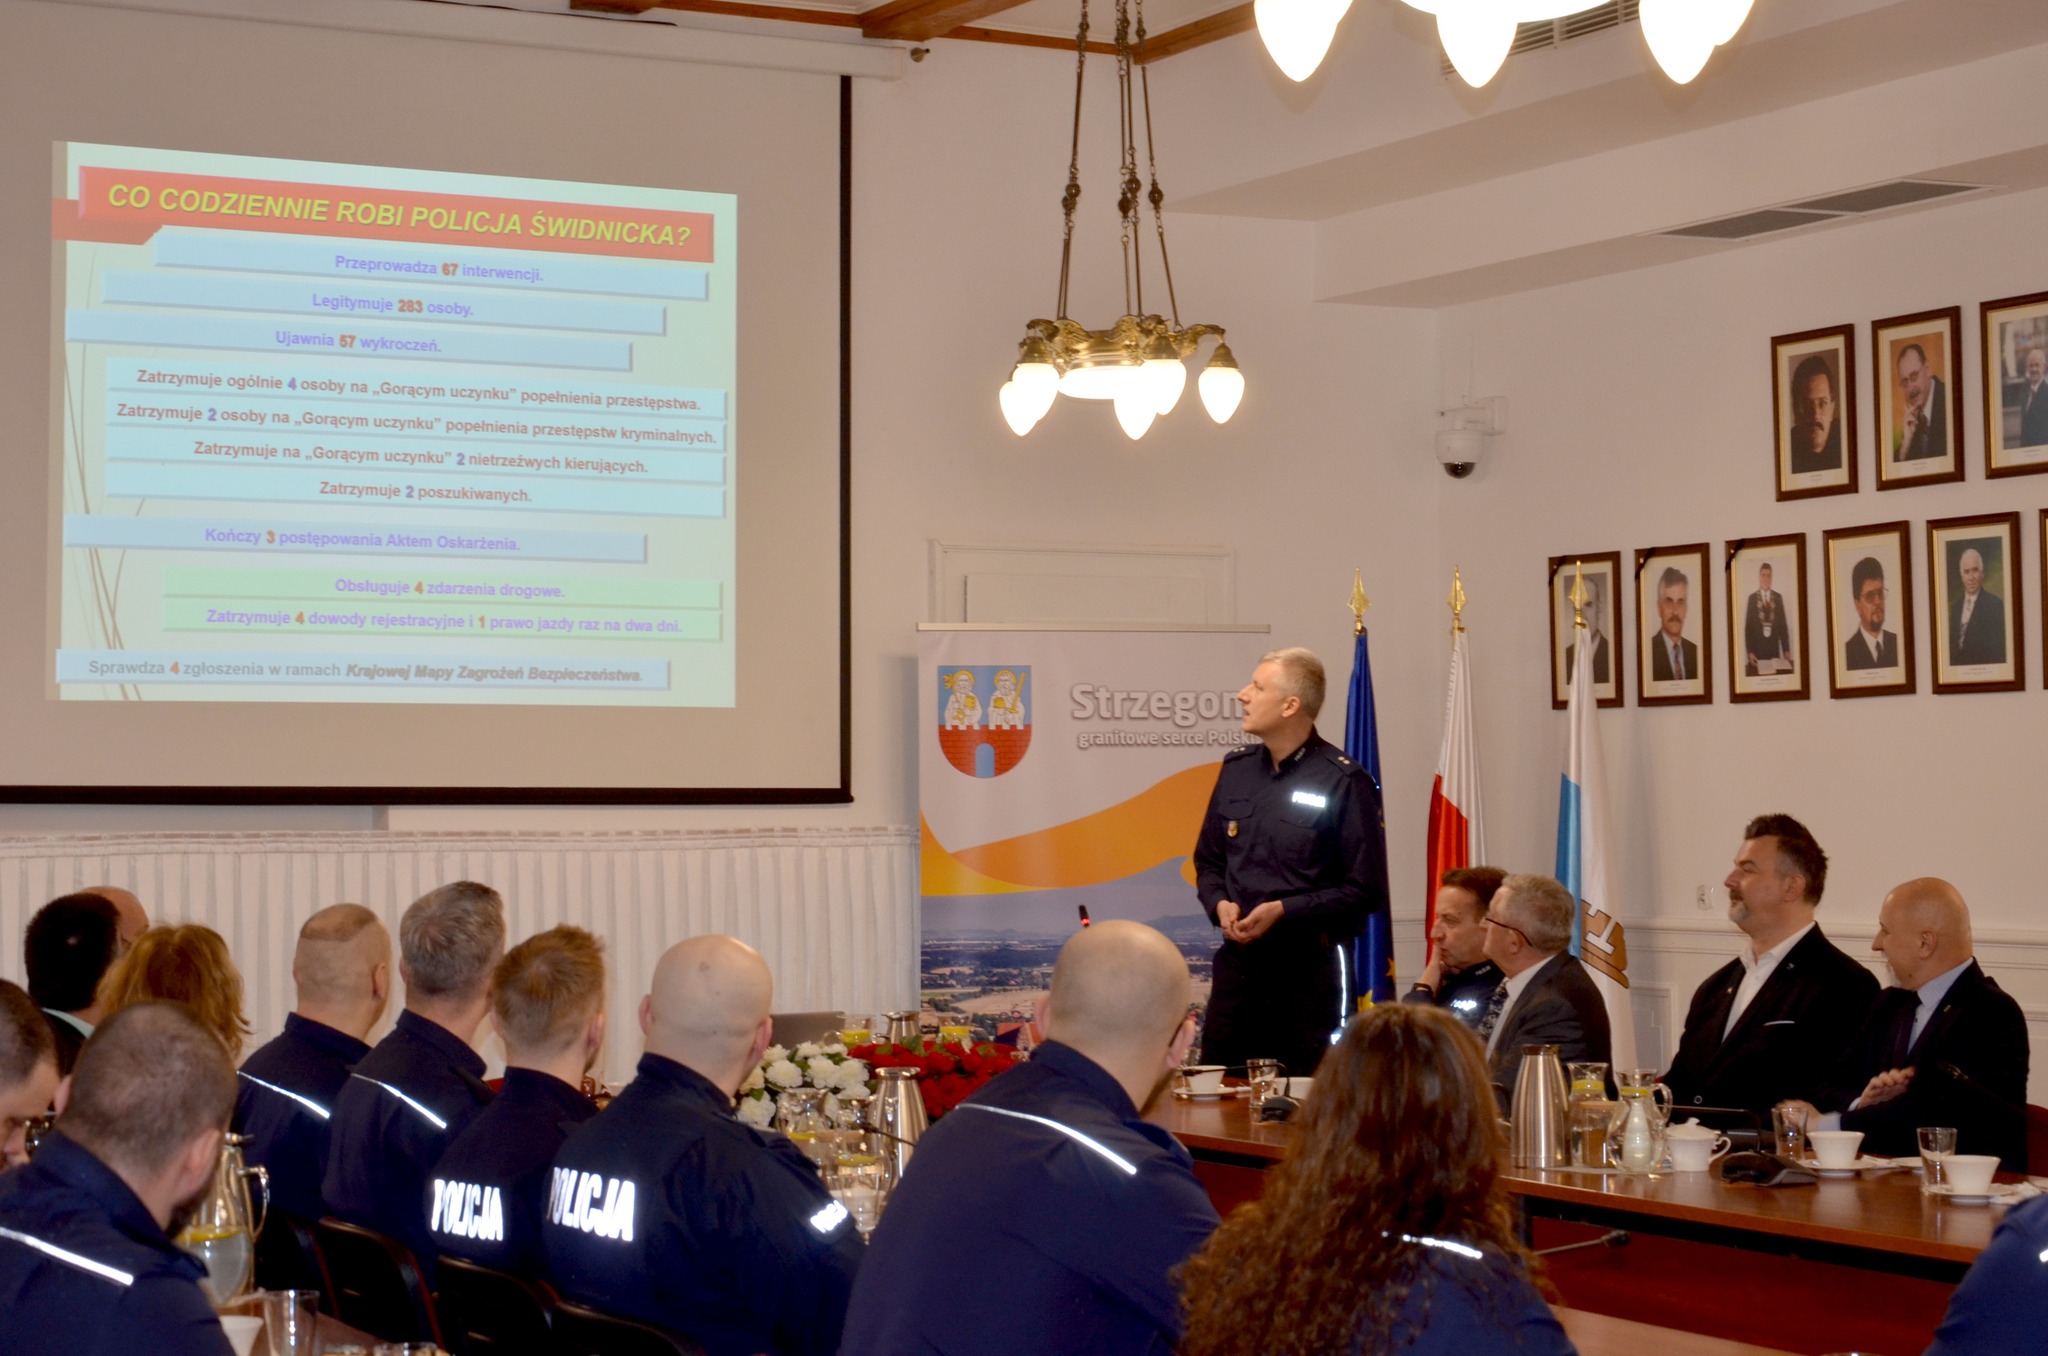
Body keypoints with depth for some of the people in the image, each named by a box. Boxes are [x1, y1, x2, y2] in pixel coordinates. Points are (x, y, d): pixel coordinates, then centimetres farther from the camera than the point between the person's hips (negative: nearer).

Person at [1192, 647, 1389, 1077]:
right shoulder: (1237, 770, 11)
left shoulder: (1344, 782, -8)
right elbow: (1208, 861, 20)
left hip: (1306, 966, -5)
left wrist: (1284, 911, -15)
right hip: (1236, 961, 5)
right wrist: (1220, 904, -1)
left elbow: (1366, 890, -9)